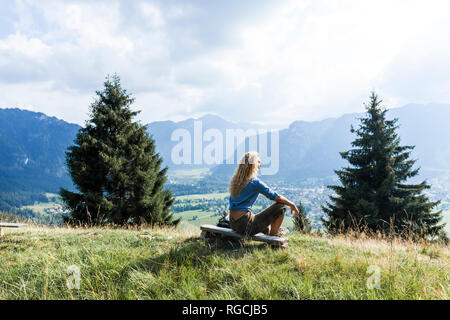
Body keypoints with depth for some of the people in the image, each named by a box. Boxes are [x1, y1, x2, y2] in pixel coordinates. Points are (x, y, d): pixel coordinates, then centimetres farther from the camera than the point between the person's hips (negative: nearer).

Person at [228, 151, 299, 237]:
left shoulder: (235, 180, 10)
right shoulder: (255, 182, -13)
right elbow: (277, 197, -8)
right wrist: (292, 205, 7)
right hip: (245, 225, -9)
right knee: (281, 207, 0)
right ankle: (273, 235, 9)